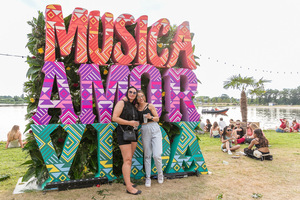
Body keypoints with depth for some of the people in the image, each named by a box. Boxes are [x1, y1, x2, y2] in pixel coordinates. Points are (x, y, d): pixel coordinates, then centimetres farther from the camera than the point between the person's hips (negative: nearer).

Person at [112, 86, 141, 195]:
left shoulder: (133, 106, 13)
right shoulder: (121, 103, -7)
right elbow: (114, 118, -17)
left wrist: (137, 123, 8)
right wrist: (130, 123, -19)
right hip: (124, 133, -7)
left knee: (129, 159, 13)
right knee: (127, 160, -10)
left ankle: (126, 180, 25)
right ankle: (129, 187, -7)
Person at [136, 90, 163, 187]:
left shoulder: (150, 106, 0)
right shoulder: (136, 108, 7)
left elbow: (157, 118, 3)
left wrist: (151, 117, -19)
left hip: (154, 129, -2)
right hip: (144, 131, 3)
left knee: (157, 155, -7)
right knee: (147, 155, 7)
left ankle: (160, 173, 19)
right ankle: (148, 178, 18)